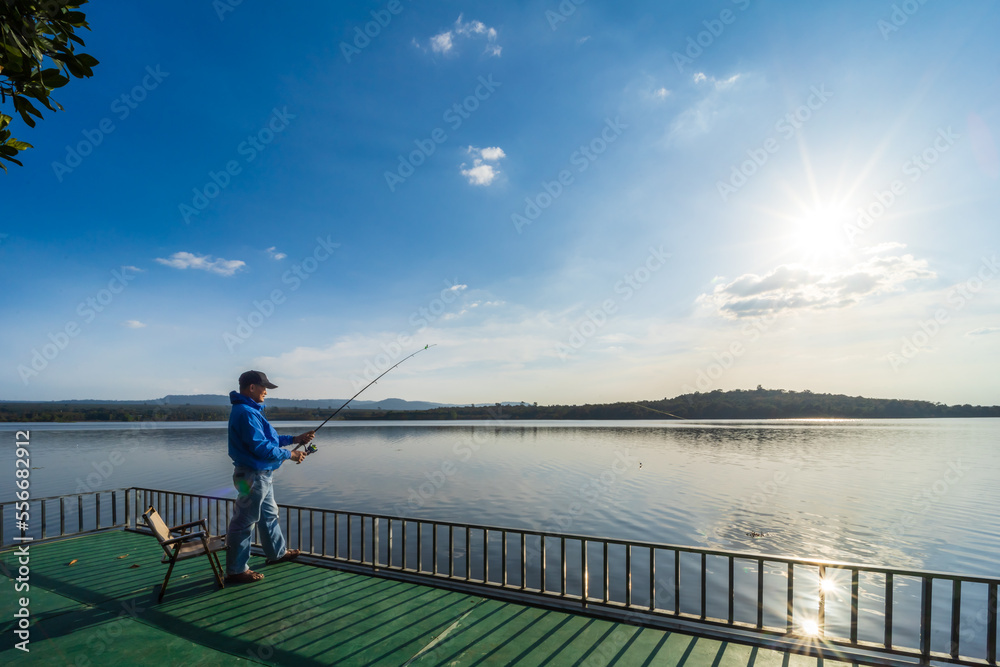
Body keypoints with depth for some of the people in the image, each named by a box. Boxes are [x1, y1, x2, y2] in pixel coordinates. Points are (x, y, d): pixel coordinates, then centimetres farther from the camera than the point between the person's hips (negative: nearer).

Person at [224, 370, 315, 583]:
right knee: (244, 522, 0)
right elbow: (260, 447, -26)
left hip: (260, 475, 11)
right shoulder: (246, 412, -21)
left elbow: (267, 438, 17)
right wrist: (289, 455, -15)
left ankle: (277, 552, 38)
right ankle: (236, 570, 12)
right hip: (252, 475, -11)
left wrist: (294, 439, 10)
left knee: (269, 514, 23)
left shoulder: (251, 410, 12)